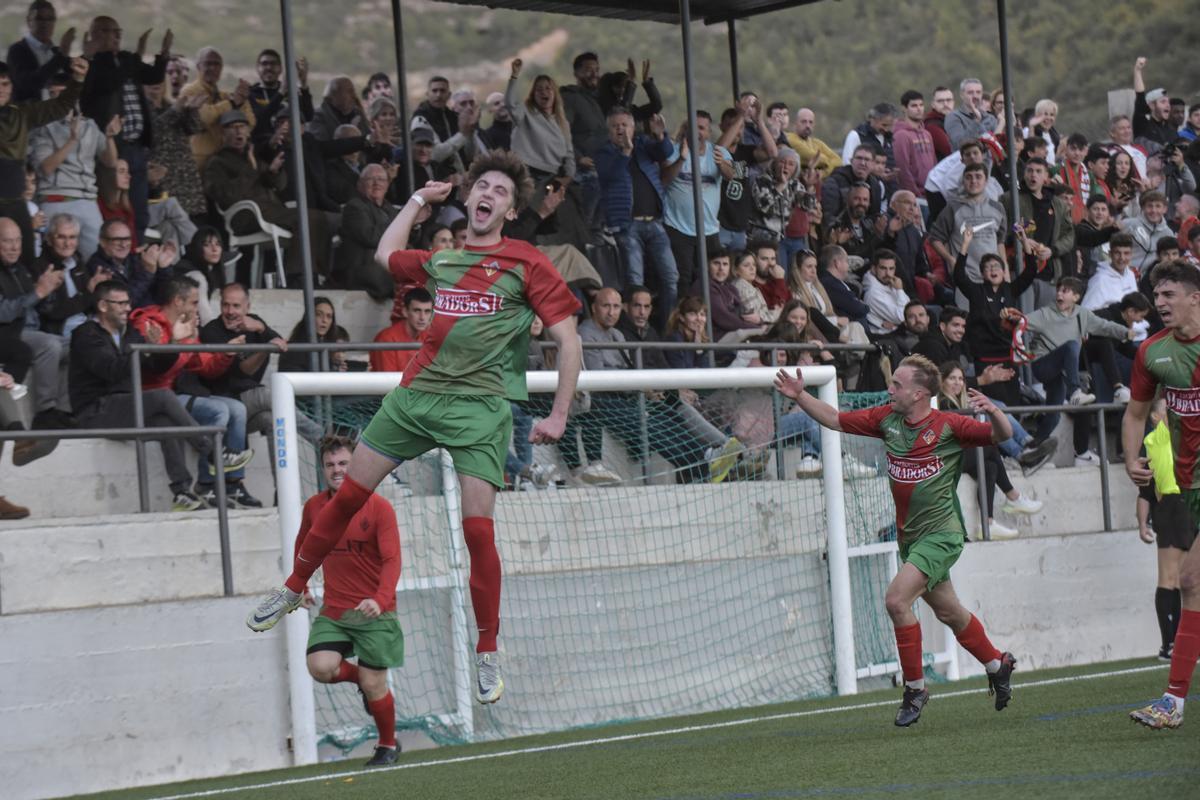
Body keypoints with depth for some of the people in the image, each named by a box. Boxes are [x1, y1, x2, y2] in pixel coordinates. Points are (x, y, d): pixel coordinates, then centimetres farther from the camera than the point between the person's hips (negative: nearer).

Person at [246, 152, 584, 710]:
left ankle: (487, 657, 1)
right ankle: (293, 590, 24)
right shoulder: (442, 262, 15)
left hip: (479, 406, -5)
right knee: (349, 495, 5)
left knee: (477, 527, -11)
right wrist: (419, 200, 36)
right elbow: (386, 254, 37)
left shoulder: (526, 265, 0)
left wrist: (558, 416, -7)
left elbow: (568, 339, -2)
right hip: (416, 392, 5)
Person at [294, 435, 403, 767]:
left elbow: (392, 560, -17)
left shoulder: (378, 507, -10)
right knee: (320, 668, -20)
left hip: (374, 612, -3)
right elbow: (303, 545, 25)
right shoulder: (314, 507, 4)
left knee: (374, 686, -2)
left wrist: (380, 600, -32)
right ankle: (361, 678, 14)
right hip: (333, 611, 4)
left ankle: (388, 745, 24)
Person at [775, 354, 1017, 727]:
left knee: (896, 598, -20)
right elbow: (836, 419, 11)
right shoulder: (887, 418, 2)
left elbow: (1002, 435, -15)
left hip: (940, 533, -7)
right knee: (948, 611, 17)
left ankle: (915, 687, -7)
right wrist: (800, 396, 1)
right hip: (910, 535, 7)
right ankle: (998, 665, 39)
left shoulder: (949, 426, -14)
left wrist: (993, 411, -35)